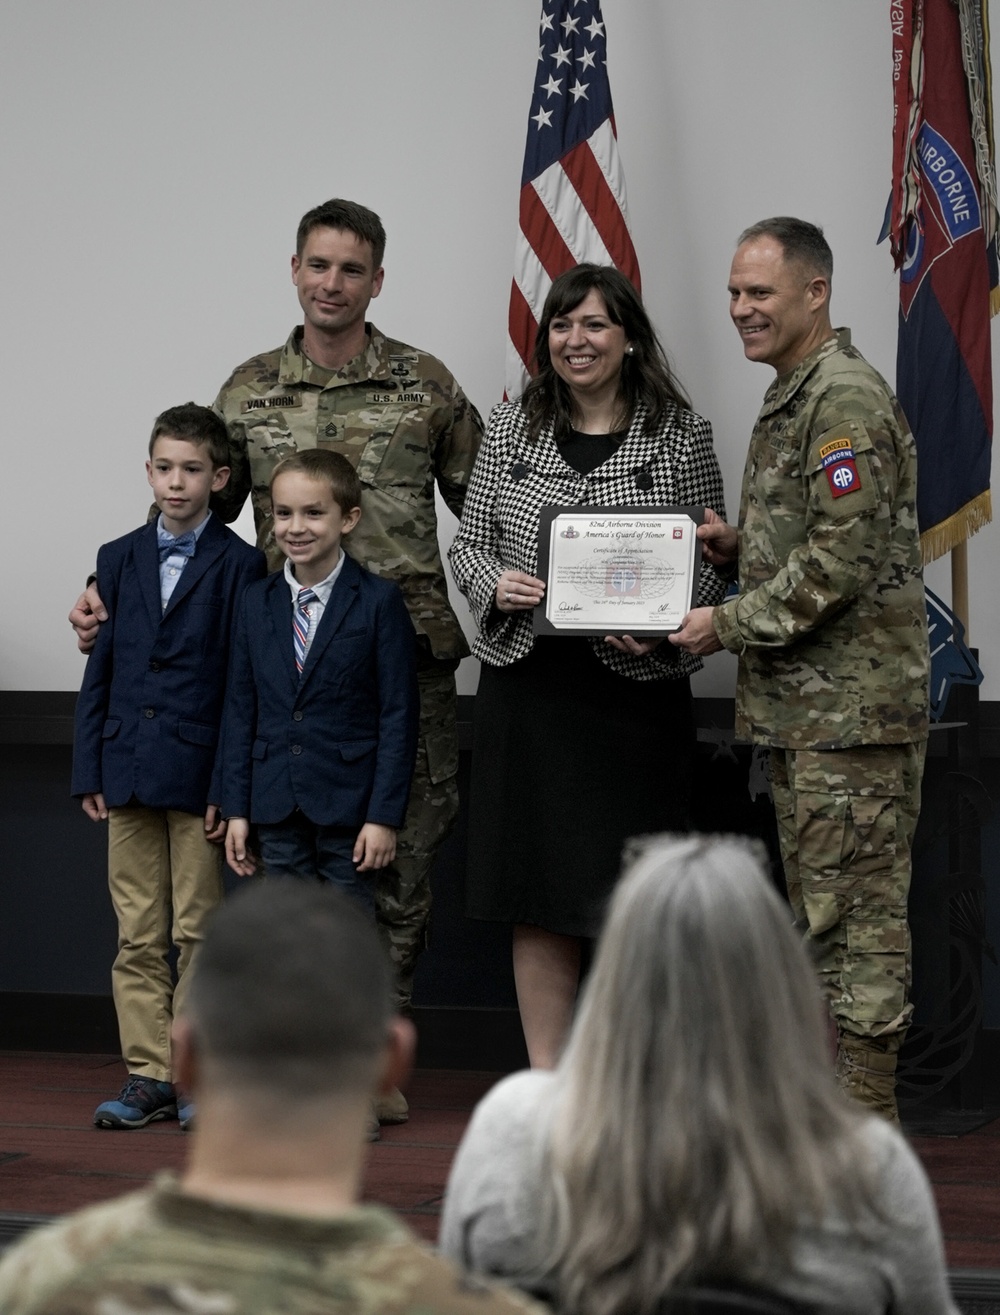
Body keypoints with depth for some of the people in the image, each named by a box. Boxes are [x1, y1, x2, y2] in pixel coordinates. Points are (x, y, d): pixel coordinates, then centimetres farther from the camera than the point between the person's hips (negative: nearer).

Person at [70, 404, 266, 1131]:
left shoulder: (240, 565, -3)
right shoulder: (120, 559, 10)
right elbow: (100, 669, 11)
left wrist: (229, 786, -11)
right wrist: (89, 770, 5)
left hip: (198, 771, -4)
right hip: (128, 770, 4)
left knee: (198, 931, 1)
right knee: (138, 935, 6)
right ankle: (148, 1074, 11)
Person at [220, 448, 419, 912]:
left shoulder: (379, 602, -7)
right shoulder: (256, 603, 6)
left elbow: (398, 714, -8)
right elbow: (240, 710, 9)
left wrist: (384, 815, -12)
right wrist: (236, 808, 5)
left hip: (348, 804, -4)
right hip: (276, 805, 4)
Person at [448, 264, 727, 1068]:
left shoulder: (680, 434, 1)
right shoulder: (514, 429, 8)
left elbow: (711, 564, 1)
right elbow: (467, 544, 13)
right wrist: (495, 585, -9)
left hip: (636, 691, -2)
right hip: (526, 683, 2)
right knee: (537, 897, 5)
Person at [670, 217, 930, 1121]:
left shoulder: (846, 400, -15)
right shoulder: (793, 396, 18)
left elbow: (844, 561, -22)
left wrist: (730, 623, -14)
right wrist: (737, 546, 8)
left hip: (854, 706, -11)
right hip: (803, 706, 11)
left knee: (857, 914, -7)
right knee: (817, 911, 14)